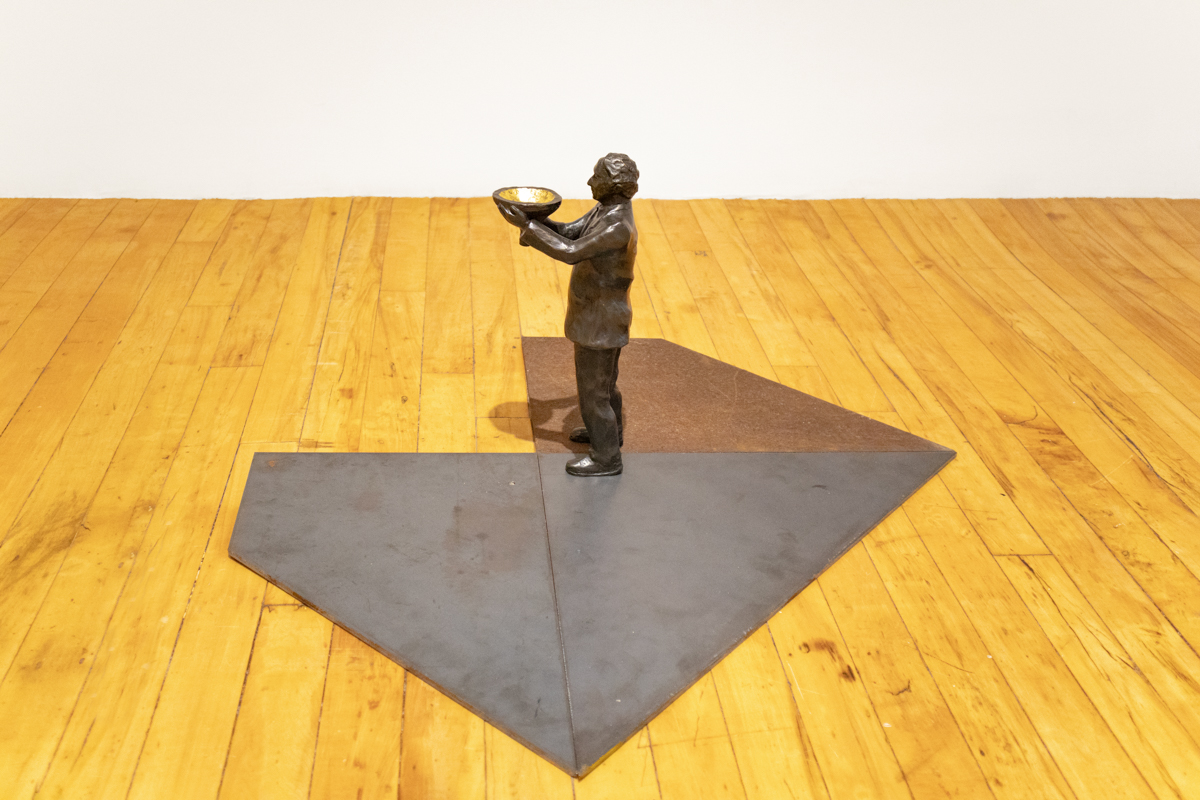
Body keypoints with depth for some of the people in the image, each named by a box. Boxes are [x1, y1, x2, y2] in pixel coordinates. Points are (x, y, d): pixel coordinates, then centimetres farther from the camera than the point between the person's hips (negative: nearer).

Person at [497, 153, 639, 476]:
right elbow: (570, 231, 4)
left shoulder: (618, 227, -30)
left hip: (600, 319, -10)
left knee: (593, 386, 3)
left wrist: (527, 226, -26)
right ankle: (609, 430, 47)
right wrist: (533, 220, -10)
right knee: (601, 377, 27)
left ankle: (605, 457, 17)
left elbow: (571, 252, -30)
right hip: (600, 311, 10)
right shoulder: (606, 209, 1)